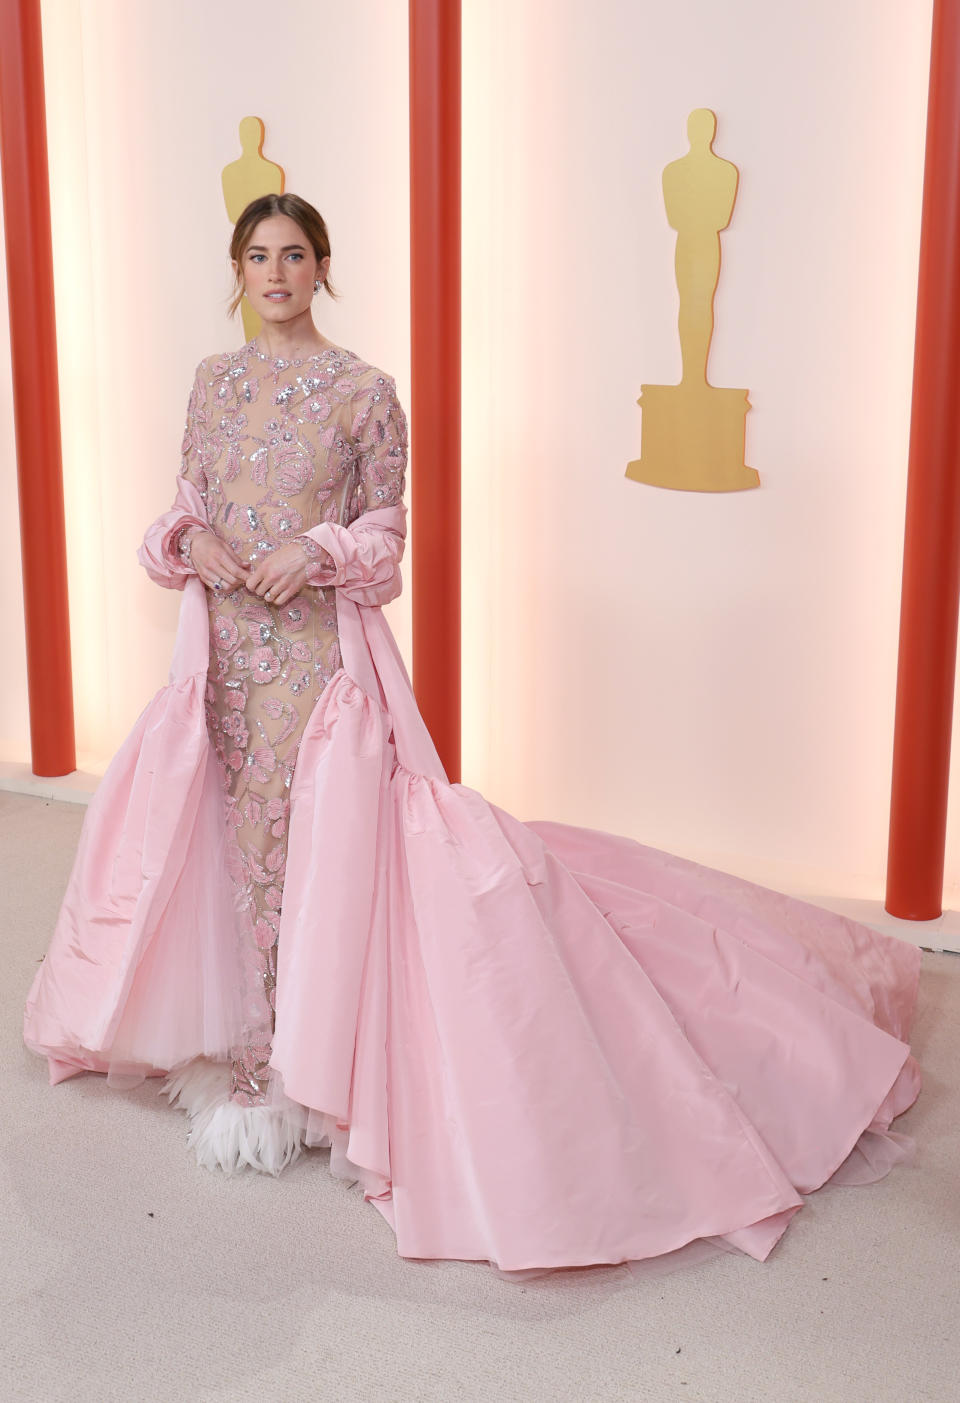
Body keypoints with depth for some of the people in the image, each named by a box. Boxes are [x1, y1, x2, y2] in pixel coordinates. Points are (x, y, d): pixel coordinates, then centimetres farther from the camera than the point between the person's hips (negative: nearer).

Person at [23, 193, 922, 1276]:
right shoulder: (215, 380, 9)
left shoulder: (363, 390, -5)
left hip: (321, 648, -5)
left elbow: (385, 530, -2)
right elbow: (186, 501, 14)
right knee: (237, 831, 9)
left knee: (315, 834, -3)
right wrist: (190, 540, -8)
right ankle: (258, 1039, 26)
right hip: (225, 643, 5)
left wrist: (316, 551, -20)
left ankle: (307, 1057, 13)